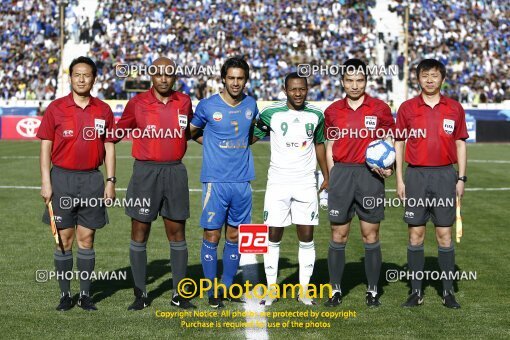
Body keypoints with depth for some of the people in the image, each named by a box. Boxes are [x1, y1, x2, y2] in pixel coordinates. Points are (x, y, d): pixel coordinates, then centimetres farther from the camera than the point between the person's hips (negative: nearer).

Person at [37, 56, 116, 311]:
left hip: (92, 179, 1)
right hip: (62, 178, -1)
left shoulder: (103, 110, 5)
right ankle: (65, 294, 11)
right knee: (64, 239, 3)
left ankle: (85, 294, 13)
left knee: (86, 239, 5)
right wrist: (45, 182, -7)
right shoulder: (56, 108, -1)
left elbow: (109, 147, 8)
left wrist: (110, 181, 2)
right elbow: (45, 146, 0)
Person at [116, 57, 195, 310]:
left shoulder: (184, 102, 6)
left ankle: (179, 293, 14)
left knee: (177, 233, 6)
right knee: (139, 233, 2)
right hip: (145, 172, -2)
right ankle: (140, 294, 11)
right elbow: (118, 132, 9)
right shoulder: (137, 103, -1)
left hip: (175, 172, 2)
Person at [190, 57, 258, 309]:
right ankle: (212, 292, 7)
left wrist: (242, 144, 13)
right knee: (212, 236, -3)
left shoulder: (251, 105, 7)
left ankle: (228, 288, 19)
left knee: (234, 236, 8)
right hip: (215, 180, -3)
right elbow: (191, 132, 11)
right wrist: (213, 145, 5)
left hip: (242, 181, 3)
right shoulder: (207, 106, -3)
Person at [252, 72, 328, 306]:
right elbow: (249, 138, 4)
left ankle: (304, 290, 11)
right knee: (273, 237, 1)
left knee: (306, 238, 2)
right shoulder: (270, 113, -2)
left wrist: (326, 176, 18)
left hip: (306, 184, 2)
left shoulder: (316, 115, 5)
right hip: (278, 183, -2)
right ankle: (270, 290, 10)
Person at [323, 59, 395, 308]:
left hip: (370, 174, -1)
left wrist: (387, 167, -11)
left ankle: (372, 291, 12)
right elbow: (330, 148, 12)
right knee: (338, 235, 4)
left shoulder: (380, 109, 2)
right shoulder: (332, 111, 8)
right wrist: (332, 178, 4)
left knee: (370, 235, 3)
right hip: (341, 173, 2)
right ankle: (335, 290, 13)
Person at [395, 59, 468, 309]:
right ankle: (416, 291, 9)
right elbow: (399, 143, 6)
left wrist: (461, 178, 2)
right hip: (416, 175, 0)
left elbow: (460, 144, 8)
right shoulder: (407, 108, 3)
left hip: (445, 175, 0)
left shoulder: (454, 108, 5)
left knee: (444, 234, 1)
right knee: (415, 234, 2)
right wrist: (399, 179, 1)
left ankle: (448, 291, 8)